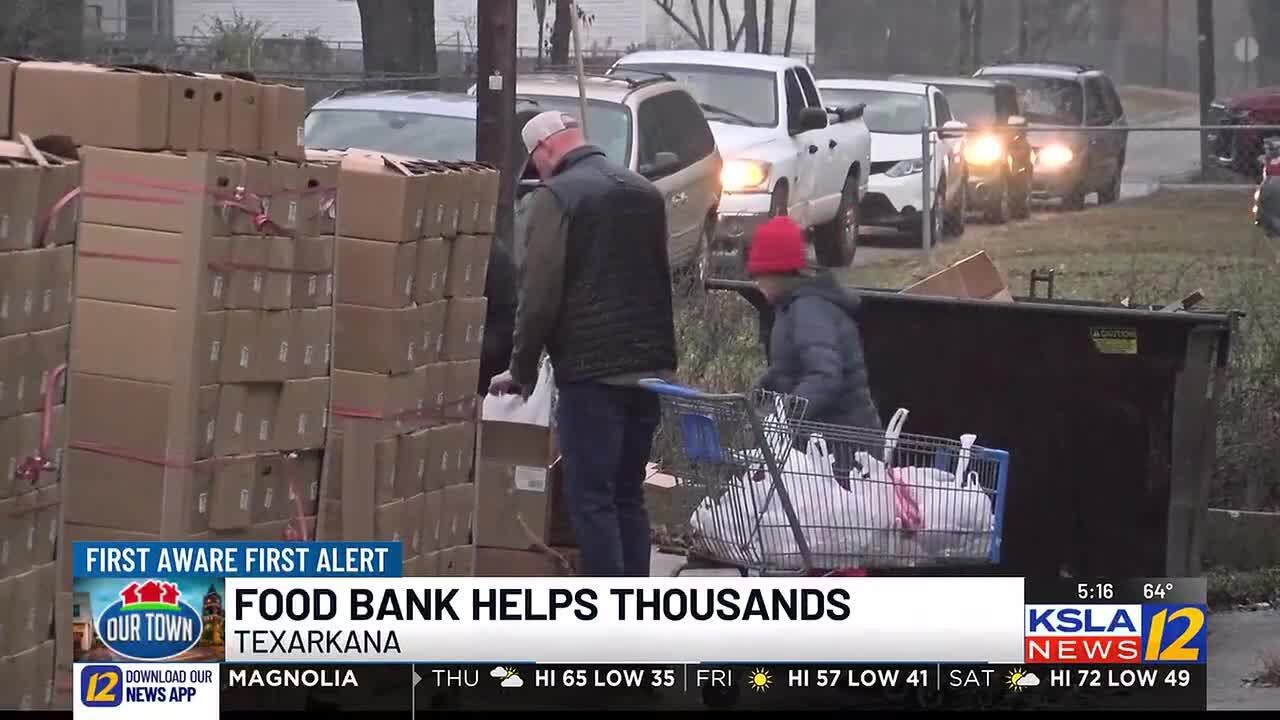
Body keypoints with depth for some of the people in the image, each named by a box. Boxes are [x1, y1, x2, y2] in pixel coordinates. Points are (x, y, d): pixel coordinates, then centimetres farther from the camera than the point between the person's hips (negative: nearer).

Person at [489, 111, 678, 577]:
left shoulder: (556, 197, -9)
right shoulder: (645, 193, 15)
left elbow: (540, 295, -11)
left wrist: (522, 369, 0)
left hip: (591, 370, -7)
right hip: (650, 368, 7)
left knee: (591, 498, -4)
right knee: (629, 495, 14)